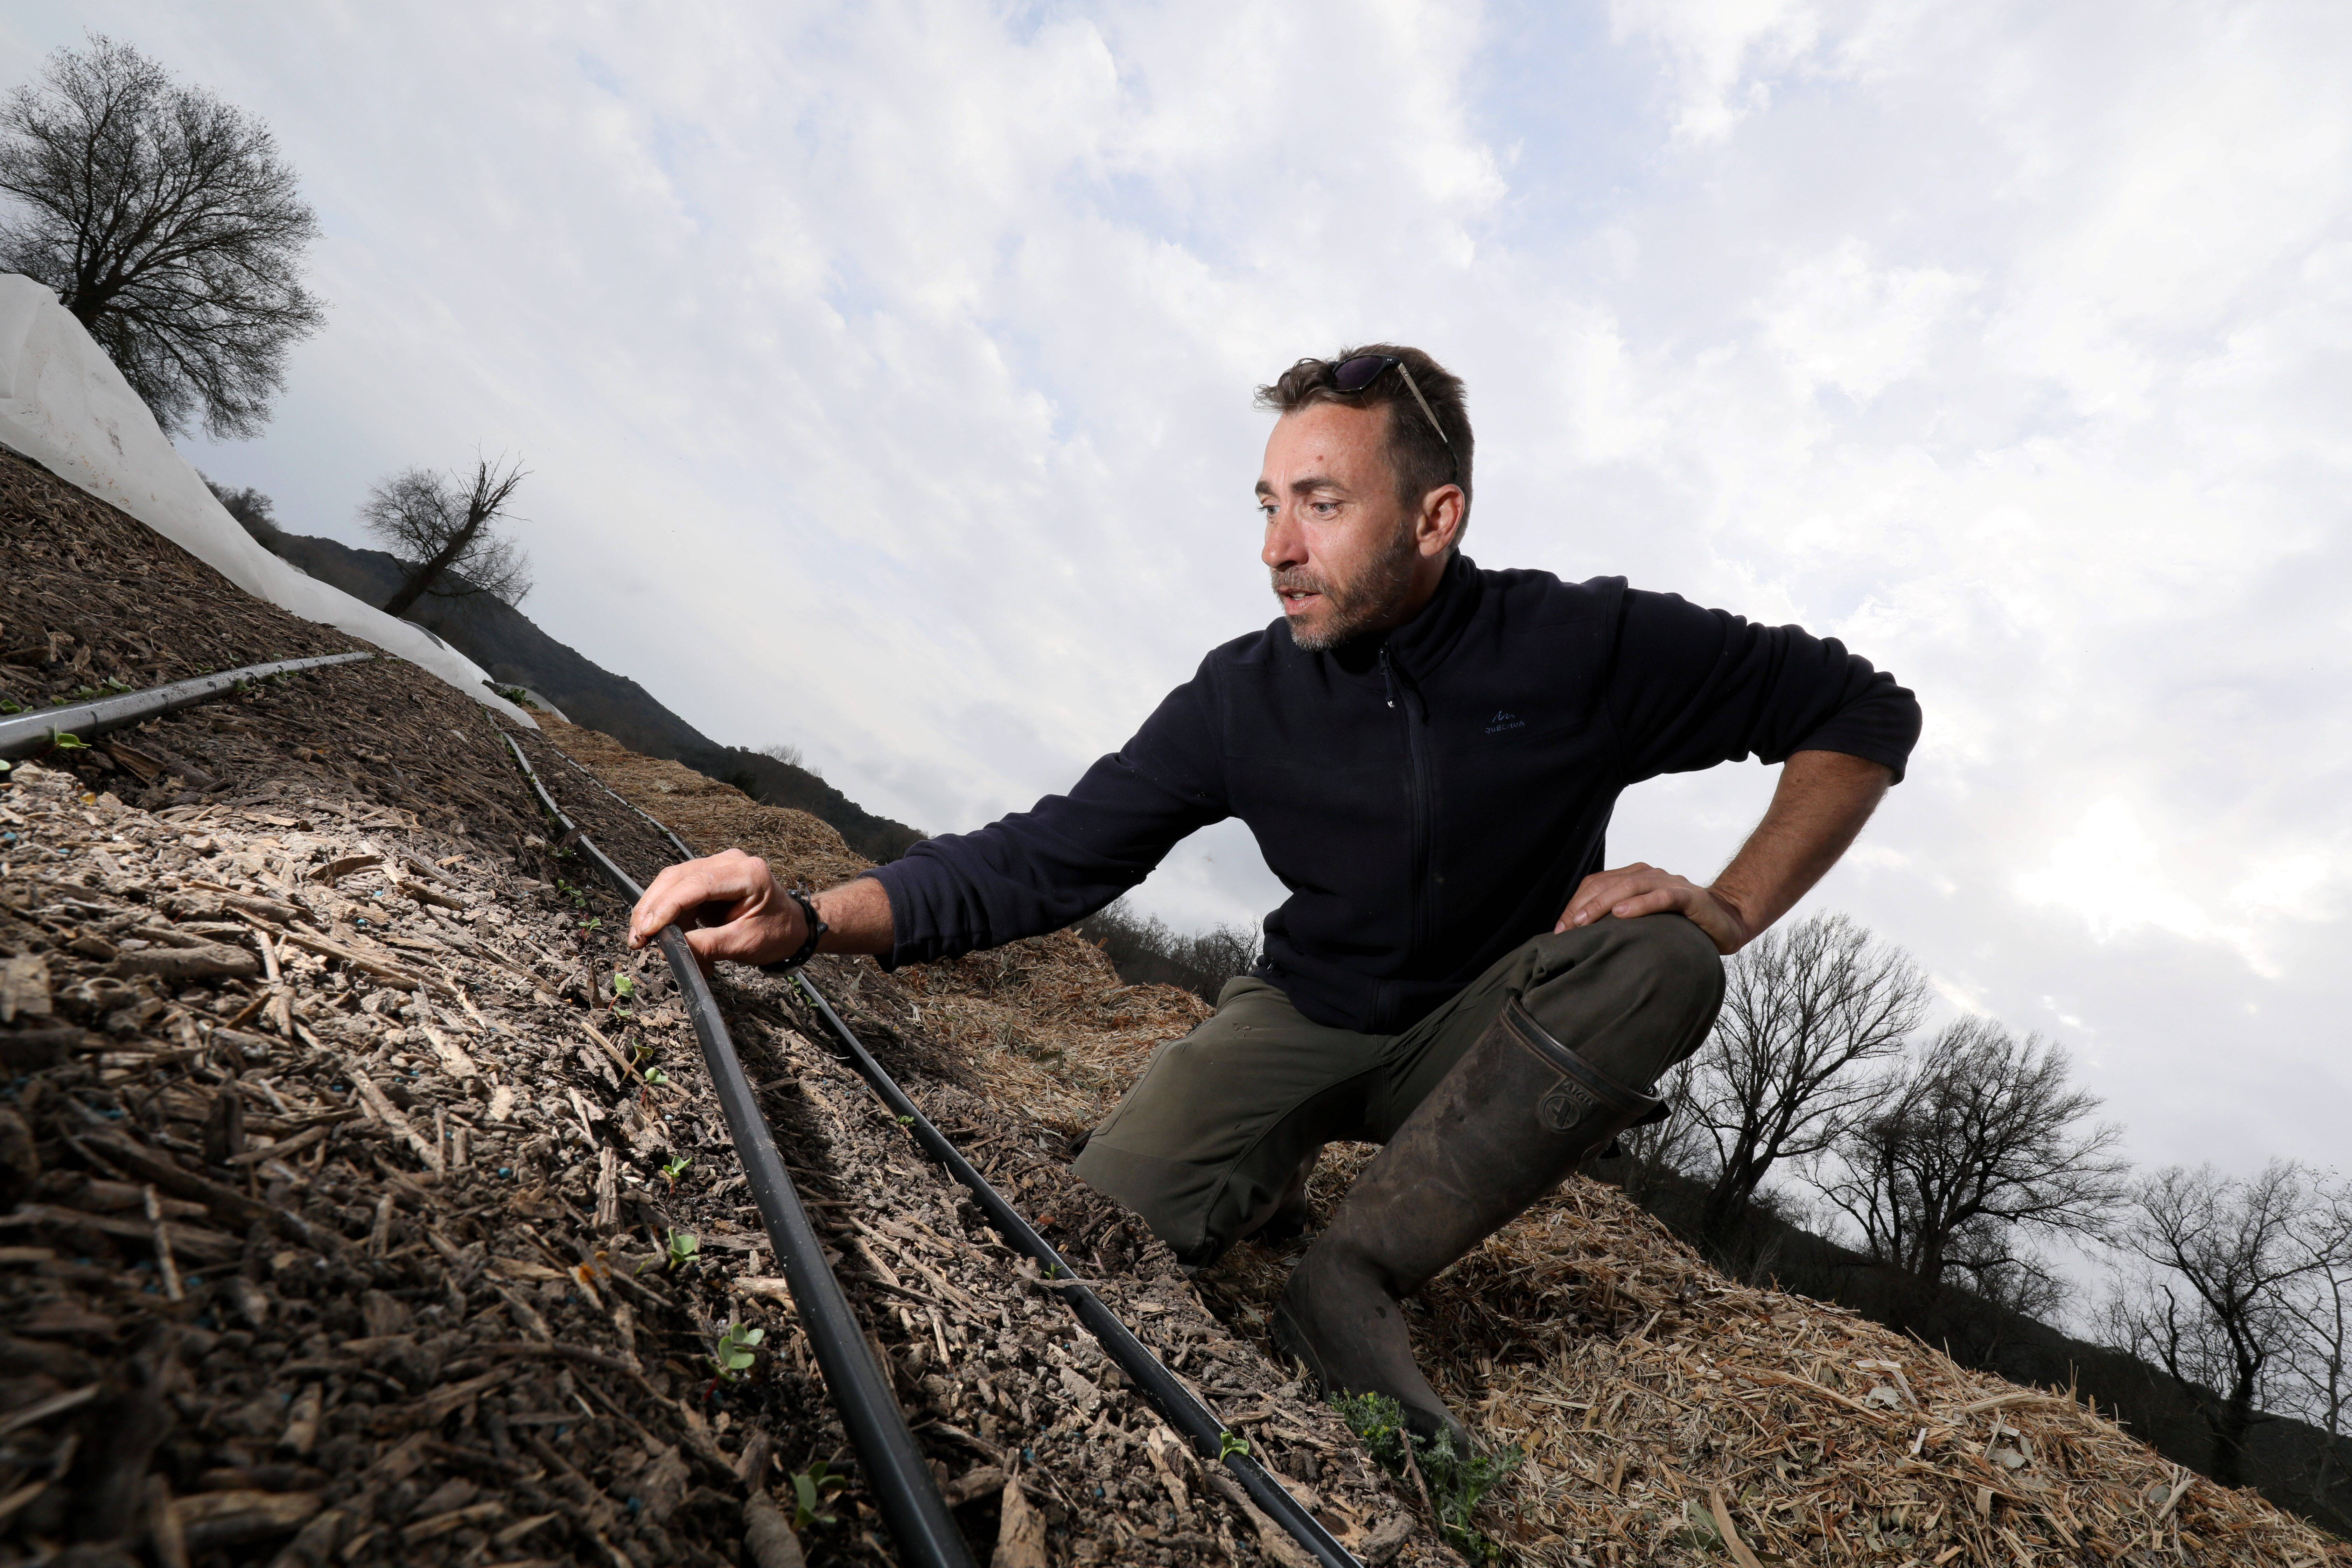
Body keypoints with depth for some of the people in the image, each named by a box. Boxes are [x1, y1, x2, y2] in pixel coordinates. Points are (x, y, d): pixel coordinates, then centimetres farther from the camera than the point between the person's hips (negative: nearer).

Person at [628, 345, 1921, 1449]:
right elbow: (1048, 856, -15)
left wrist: (1731, 911, -20)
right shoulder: (1244, 698, -13)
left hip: (1485, 1030, 1)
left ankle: (1346, 1279, -22)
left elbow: (1865, 712, -6)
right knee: (1118, 1211, -23)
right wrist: (812, 920, -29)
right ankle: (1275, 1180, 12)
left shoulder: (1590, 646, -17)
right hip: (1311, 1016, 0)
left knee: (1654, 961, -31)